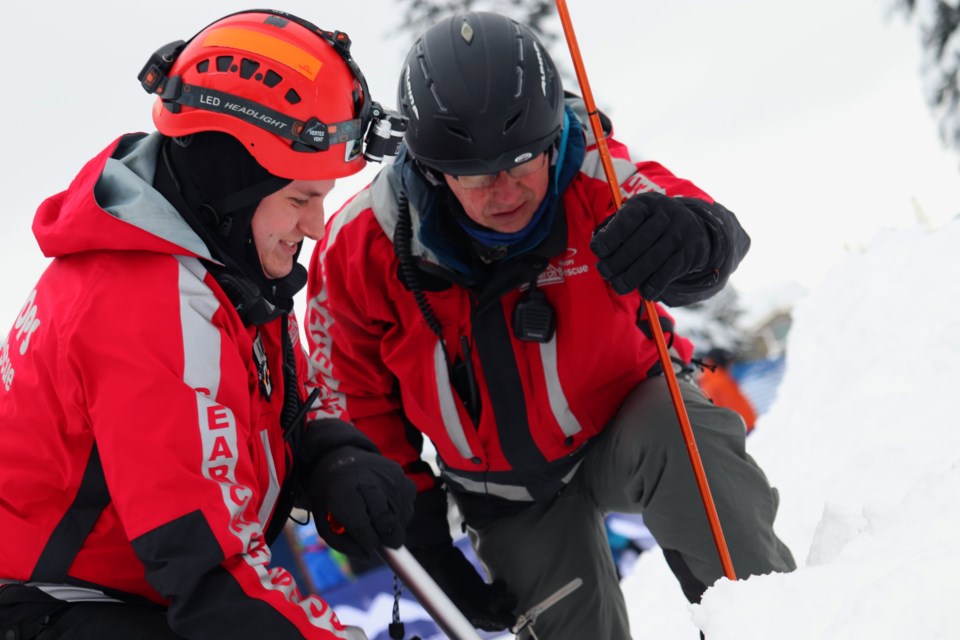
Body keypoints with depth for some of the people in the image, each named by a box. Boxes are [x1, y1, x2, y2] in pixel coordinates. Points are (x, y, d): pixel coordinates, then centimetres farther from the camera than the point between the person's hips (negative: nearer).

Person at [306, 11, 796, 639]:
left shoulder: (588, 177, -26)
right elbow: (358, 410, -6)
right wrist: (416, 525, -7)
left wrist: (686, 237, -69)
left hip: (626, 414, -1)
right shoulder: (362, 248, -21)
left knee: (676, 441, -34)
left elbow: (716, 236, -44)